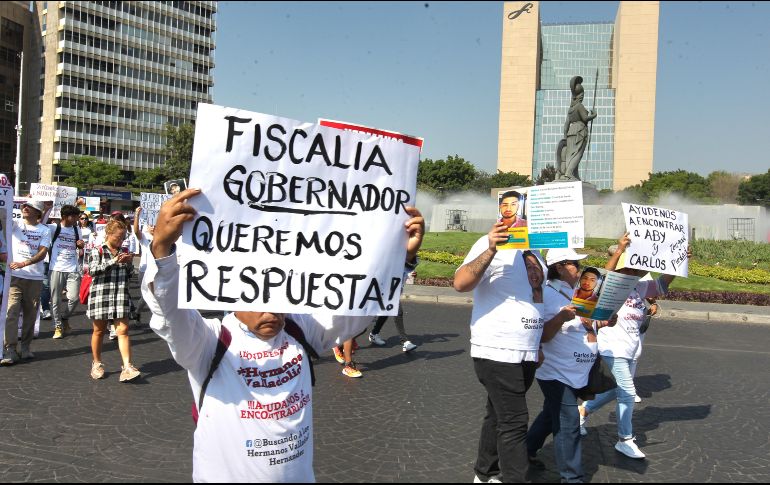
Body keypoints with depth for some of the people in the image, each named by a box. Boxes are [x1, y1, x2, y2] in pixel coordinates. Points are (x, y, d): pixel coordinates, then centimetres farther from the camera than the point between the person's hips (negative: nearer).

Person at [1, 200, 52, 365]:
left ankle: (25, 346, 21)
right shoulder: (15, 224, 5)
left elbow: (42, 252, -7)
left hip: (35, 277, 1)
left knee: (30, 314, 7)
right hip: (14, 275, -1)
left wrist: (24, 263, -21)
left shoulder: (44, 230, 4)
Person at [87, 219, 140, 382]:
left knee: (123, 330, -7)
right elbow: (93, 270, -13)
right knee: (99, 330, 9)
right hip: (101, 295, -2)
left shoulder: (124, 252, 12)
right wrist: (114, 261, -19)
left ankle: (127, 367, -13)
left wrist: (129, 263, -3)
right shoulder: (98, 251, 1)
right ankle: (97, 364, 25)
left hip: (121, 295, 3)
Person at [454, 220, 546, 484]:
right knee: (514, 422, -5)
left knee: (500, 417, 16)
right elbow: (460, 283, -25)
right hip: (497, 352, -8)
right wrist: (491, 250, -36)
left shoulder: (533, 252, 14)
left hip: (526, 354, 8)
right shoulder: (493, 244, -12)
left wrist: (538, 346, 18)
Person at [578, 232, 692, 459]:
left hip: (631, 351, 8)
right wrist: (619, 251, -44)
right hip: (613, 351, -8)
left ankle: (583, 410, 39)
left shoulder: (640, 288, 4)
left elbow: (663, 282, 6)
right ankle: (625, 440, 10)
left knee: (615, 391, 19)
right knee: (628, 394, -6)